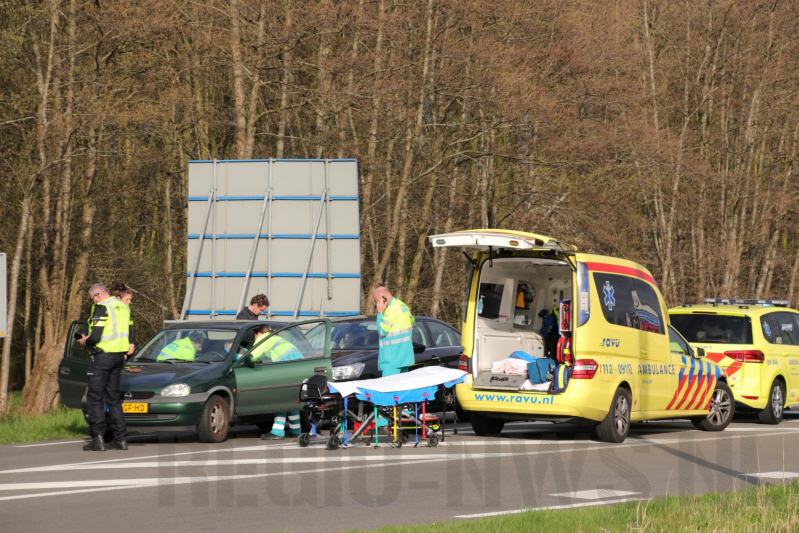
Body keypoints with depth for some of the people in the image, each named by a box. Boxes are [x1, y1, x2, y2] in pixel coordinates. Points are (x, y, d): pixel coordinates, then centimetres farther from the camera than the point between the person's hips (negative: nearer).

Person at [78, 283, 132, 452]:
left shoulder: (101, 308, -14)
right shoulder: (123, 307, 12)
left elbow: (96, 337, -21)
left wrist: (86, 341, 2)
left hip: (103, 357, -8)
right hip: (119, 356, 8)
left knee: (95, 397, -3)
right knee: (114, 397, 14)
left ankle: (98, 439, -12)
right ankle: (121, 438, 11)